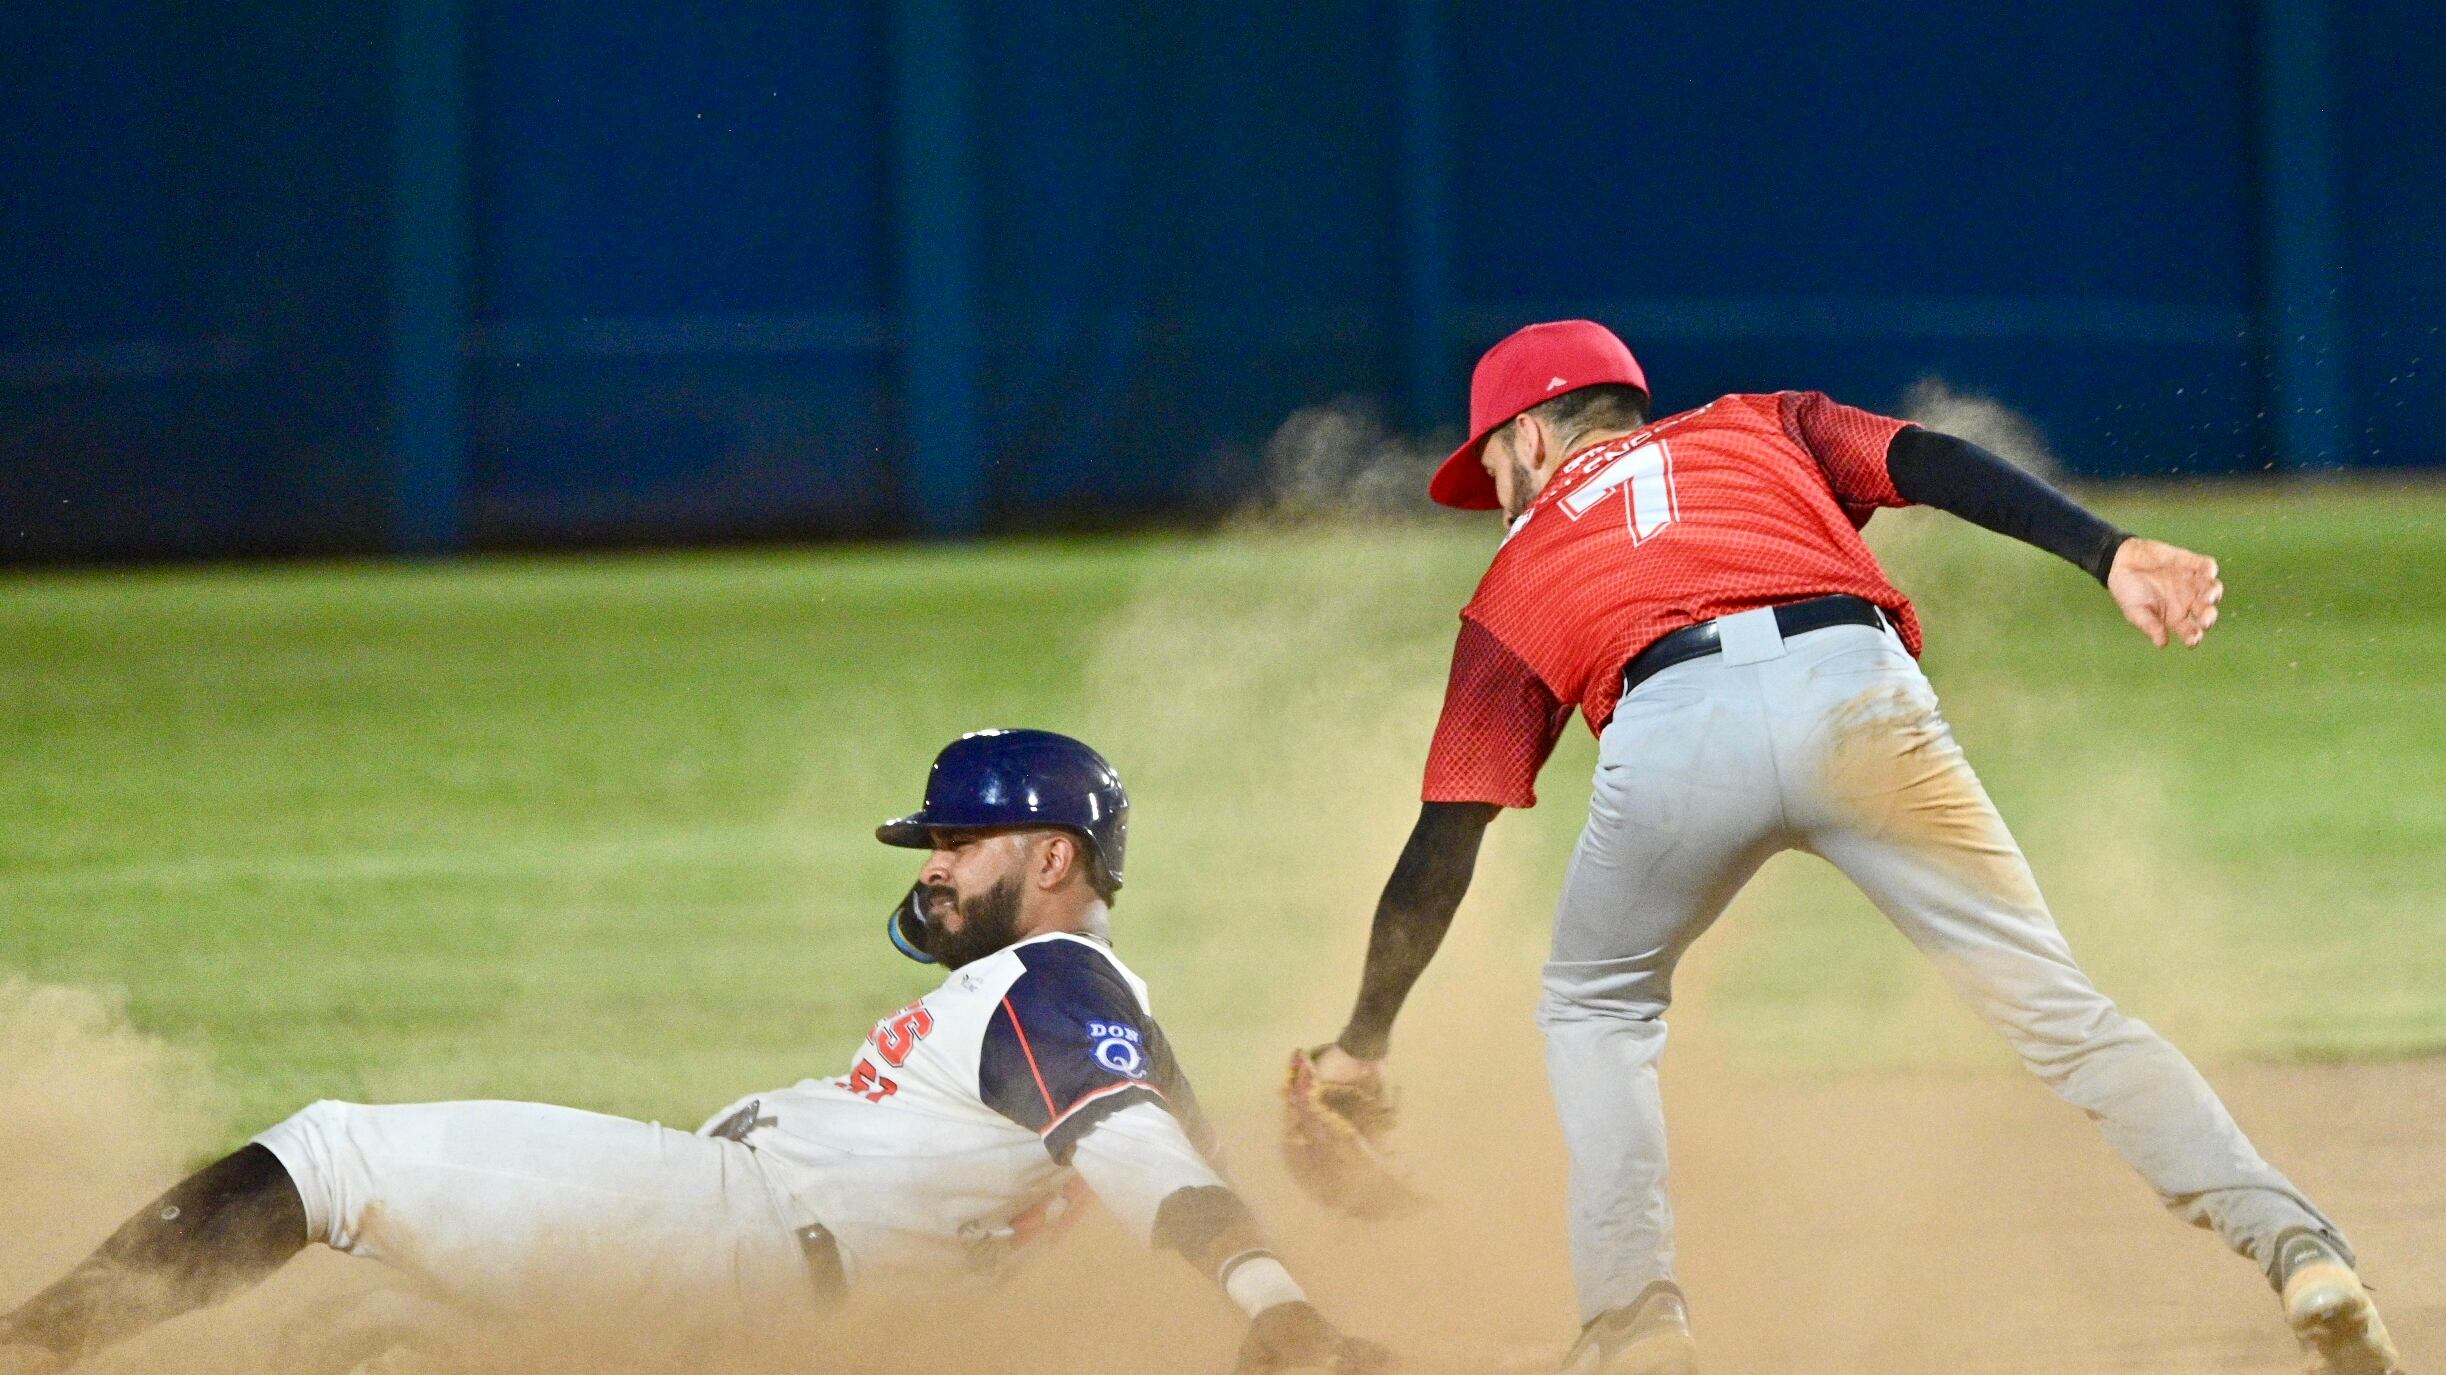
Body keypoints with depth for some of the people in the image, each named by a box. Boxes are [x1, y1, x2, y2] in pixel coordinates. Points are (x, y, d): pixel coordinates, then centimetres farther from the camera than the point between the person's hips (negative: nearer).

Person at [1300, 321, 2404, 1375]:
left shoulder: (1517, 575, 33)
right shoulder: (1760, 427, 38)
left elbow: (1445, 844, 28)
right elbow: (1929, 463, 17)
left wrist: (1363, 1042, 36)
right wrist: (2109, 555, 6)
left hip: (1672, 732, -1)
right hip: (1855, 688, 1)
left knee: (1595, 1009, 27)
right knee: (2048, 1000, 6)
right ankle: (2293, 1246, -8)